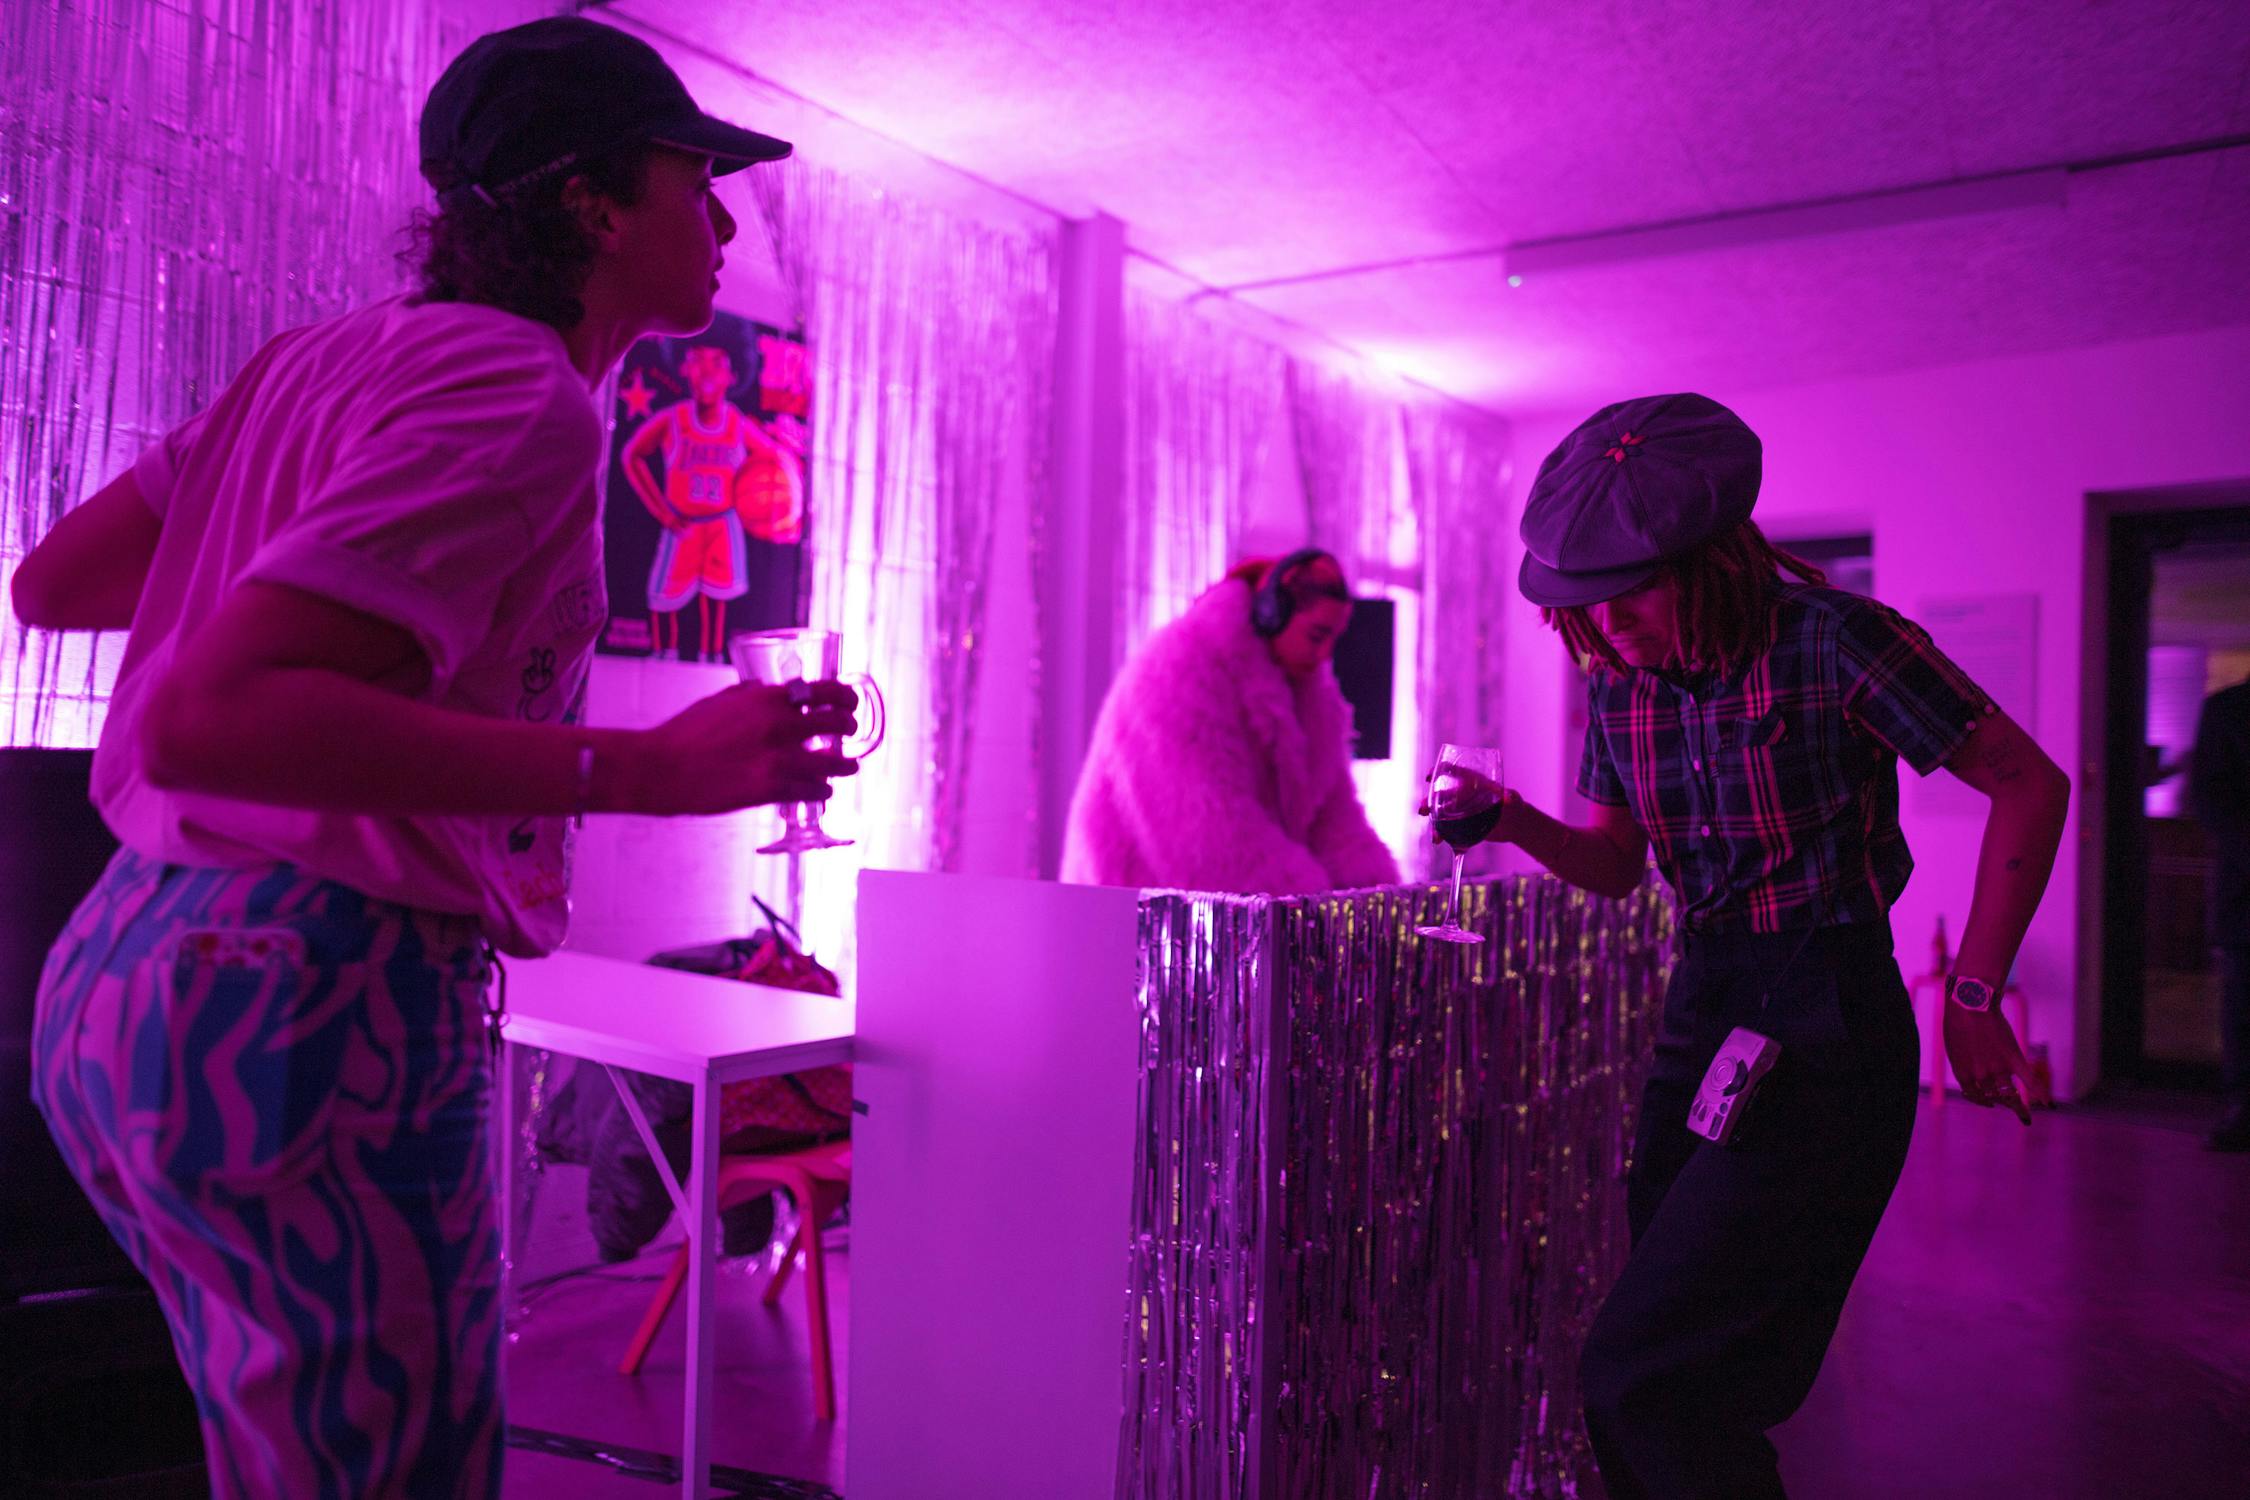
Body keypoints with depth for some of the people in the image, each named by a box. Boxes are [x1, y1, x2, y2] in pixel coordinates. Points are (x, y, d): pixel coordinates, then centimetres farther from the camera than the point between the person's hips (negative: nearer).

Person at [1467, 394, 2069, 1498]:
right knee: (1681, 1371, 13)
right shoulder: (1619, 681, 4)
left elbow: (2030, 786, -8)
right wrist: (1519, 825, -7)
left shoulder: (1832, 640, -14)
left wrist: (1972, 1000, -8)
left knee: (1641, 1376, -10)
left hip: (1825, 1030, -7)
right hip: (1702, 1011, 7)